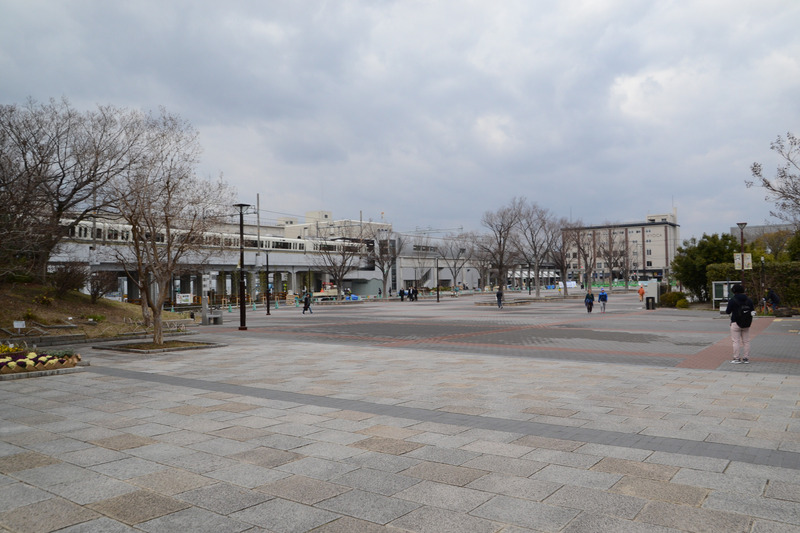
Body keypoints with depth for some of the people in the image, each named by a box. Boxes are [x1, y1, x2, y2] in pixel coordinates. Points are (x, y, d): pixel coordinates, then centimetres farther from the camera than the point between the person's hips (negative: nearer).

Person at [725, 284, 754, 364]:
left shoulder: (732, 300, -10)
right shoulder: (749, 300, 4)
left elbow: (728, 312, -7)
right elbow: (752, 311, 7)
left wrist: (726, 310, 14)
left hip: (735, 323, -4)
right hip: (746, 324, 5)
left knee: (736, 341, -1)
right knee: (746, 341, 10)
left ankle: (736, 358, -1)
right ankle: (746, 358, 12)